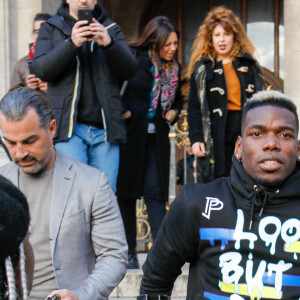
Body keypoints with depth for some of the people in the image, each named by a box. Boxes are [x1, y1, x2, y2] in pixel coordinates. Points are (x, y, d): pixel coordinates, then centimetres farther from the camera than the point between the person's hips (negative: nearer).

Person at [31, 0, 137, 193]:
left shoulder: (112, 30, 16)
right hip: (69, 127, -2)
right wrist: (71, 43, -19)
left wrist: (109, 44, -17)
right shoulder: (51, 29, 12)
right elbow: (41, 70, -4)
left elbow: (129, 70, 2)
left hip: (105, 129, 2)